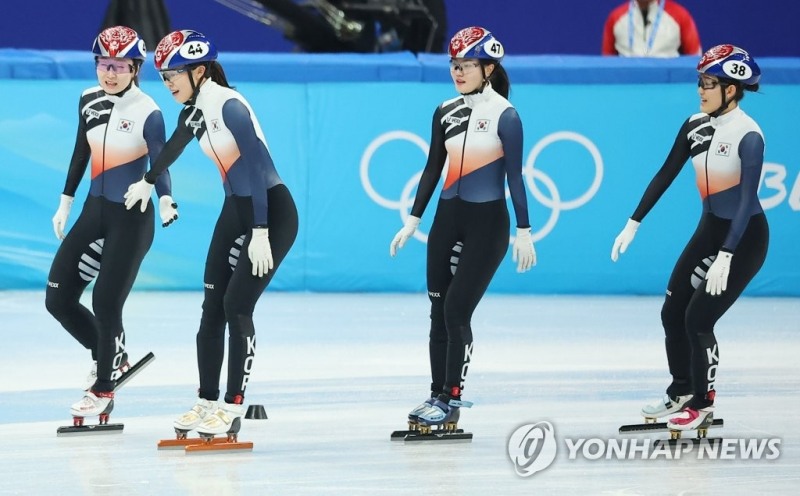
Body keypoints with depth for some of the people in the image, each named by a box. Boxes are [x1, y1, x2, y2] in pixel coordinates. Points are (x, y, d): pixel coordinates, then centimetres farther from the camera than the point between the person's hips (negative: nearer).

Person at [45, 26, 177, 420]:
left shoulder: (147, 113, -16)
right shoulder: (89, 100, 3)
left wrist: (165, 201, -41)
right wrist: (66, 203, 19)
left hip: (131, 220, -7)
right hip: (95, 211, 7)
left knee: (105, 304, -8)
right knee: (58, 299, 5)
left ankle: (103, 390, 11)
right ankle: (111, 357, 27)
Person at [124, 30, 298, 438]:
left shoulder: (229, 105, -20)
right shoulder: (193, 111, 6)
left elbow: (257, 167, -25)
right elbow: (174, 147, 28)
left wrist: (260, 234, -28)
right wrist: (148, 182, 45)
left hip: (272, 212, -8)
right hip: (235, 211, 8)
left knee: (237, 305, -11)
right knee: (212, 305, 4)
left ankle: (233, 409, -4)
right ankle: (207, 402, 11)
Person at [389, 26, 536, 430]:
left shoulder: (504, 115, -10)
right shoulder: (446, 112, 7)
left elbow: (514, 175, -10)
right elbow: (432, 169, 13)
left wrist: (524, 232, -11)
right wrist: (412, 221, 12)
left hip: (487, 223, -6)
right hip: (448, 218, 6)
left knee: (457, 309, -10)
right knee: (438, 310, 5)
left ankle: (452, 401, -5)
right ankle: (437, 395, 11)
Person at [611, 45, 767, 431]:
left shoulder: (748, 136, -23)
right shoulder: (696, 126, -2)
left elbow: (747, 200, -26)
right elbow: (665, 175, 6)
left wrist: (725, 258, -32)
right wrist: (633, 224, 4)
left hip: (745, 237, -7)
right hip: (709, 229, 7)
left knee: (698, 318, -9)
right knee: (672, 313, 8)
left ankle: (702, 406, 8)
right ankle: (681, 393, 25)